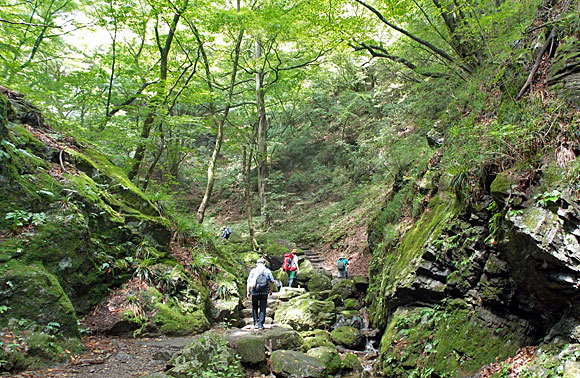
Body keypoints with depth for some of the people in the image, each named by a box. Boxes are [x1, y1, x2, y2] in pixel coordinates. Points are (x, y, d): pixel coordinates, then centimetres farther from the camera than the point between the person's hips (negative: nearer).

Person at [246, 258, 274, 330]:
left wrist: (248, 292, 5)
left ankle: (256, 322, 10)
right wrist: (271, 291, 12)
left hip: (254, 292, 0)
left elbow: (249, 282, 0)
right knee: (262, 309, 5)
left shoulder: (253, 271, 4)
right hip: (264, 293, 0)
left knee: (254, 308, 16)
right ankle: (260, 324, 0)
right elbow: (272, 282, 2)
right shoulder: (268, 271, 5)